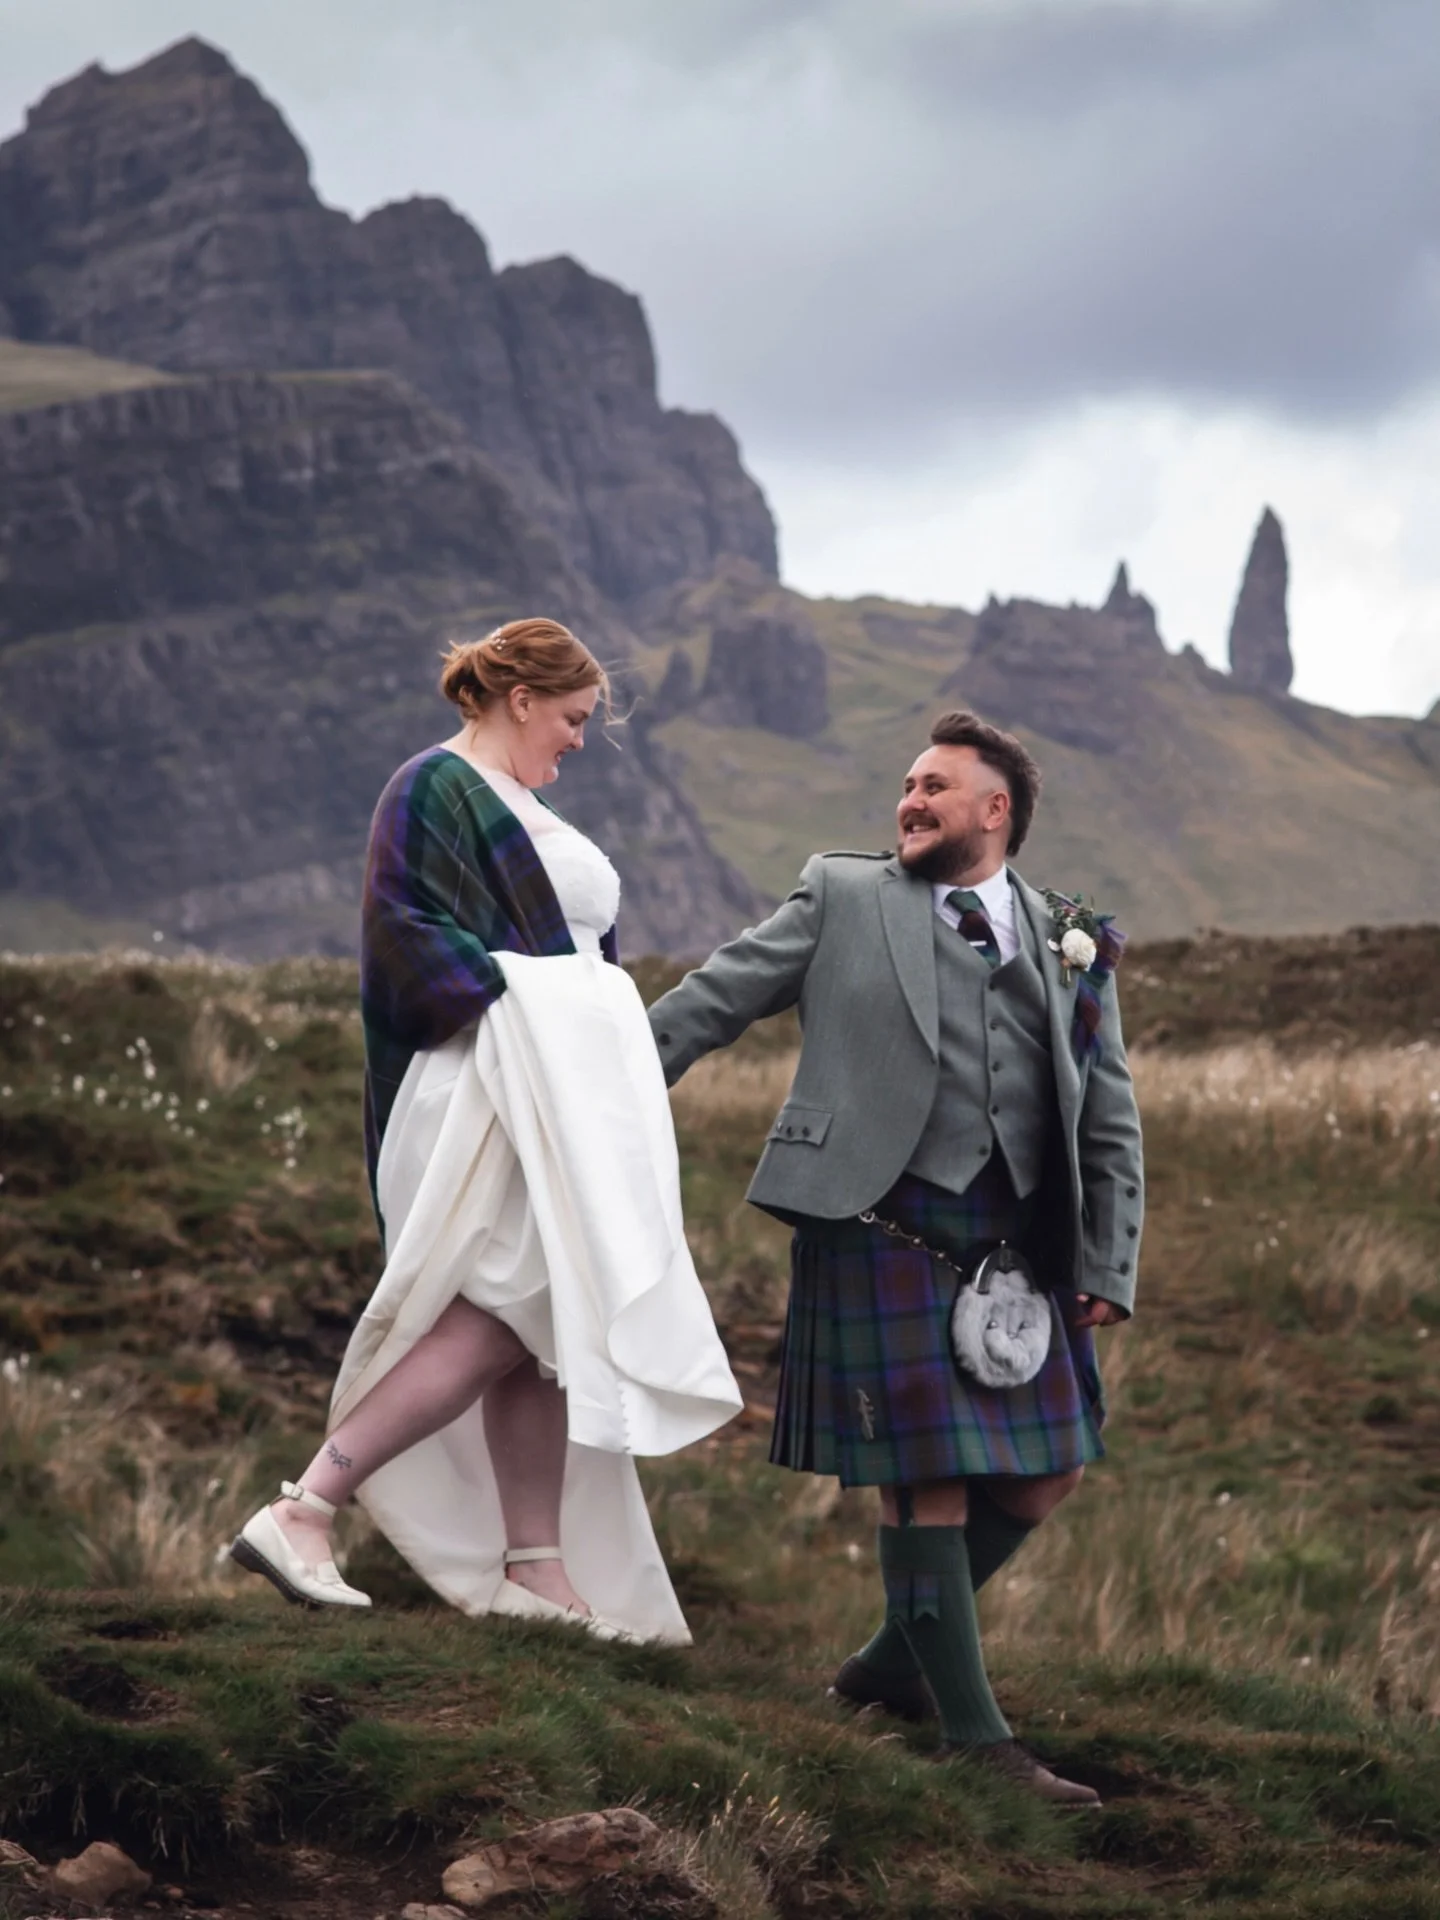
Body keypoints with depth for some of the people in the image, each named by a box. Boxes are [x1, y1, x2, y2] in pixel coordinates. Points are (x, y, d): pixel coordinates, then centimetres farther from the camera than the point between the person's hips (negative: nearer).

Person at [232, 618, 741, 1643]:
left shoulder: (512, 804, 21)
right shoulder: (436, 791, -8)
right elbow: (408, 934, -19)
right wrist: (510, 1002, -22)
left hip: (559, 1101, 10)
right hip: (492, 1090, -10)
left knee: (539, 1328, 6)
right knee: (500, 1323, -16)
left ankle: (536, 1568, 6)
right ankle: (303, 1510, -17)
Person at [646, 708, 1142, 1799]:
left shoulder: (1073, 950, 14)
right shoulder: (845, 900, 8)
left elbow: (1110, 1125, 14)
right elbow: (710, 1003, 9)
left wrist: (1106, 1268, 6)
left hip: (1013, 1248, 4)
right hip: (880, 1229, -4)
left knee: (1048, 1469, 7)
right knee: (926, 1477, -6)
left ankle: (895, 1659, 26)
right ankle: (975, 1737, 0)